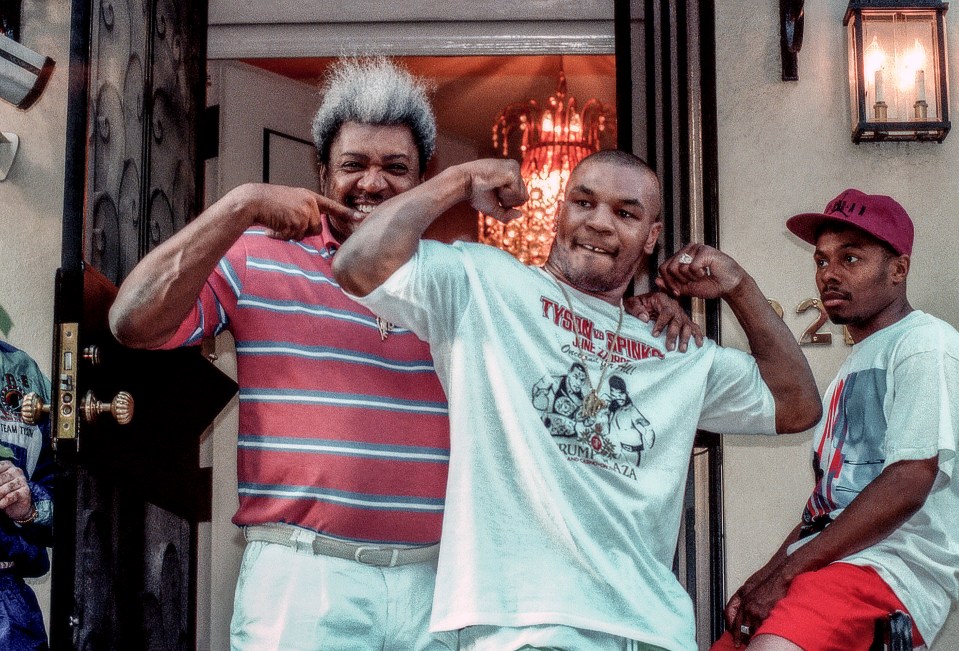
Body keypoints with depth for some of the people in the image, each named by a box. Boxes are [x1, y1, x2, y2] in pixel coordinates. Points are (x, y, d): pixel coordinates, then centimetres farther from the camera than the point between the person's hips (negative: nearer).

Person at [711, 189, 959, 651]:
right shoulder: (857, 362, 24)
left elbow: (906, 486, -15)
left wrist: (785, 574, -14)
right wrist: (765, 576, 8)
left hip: (893, 570, -9)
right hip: (829, 565, 9)